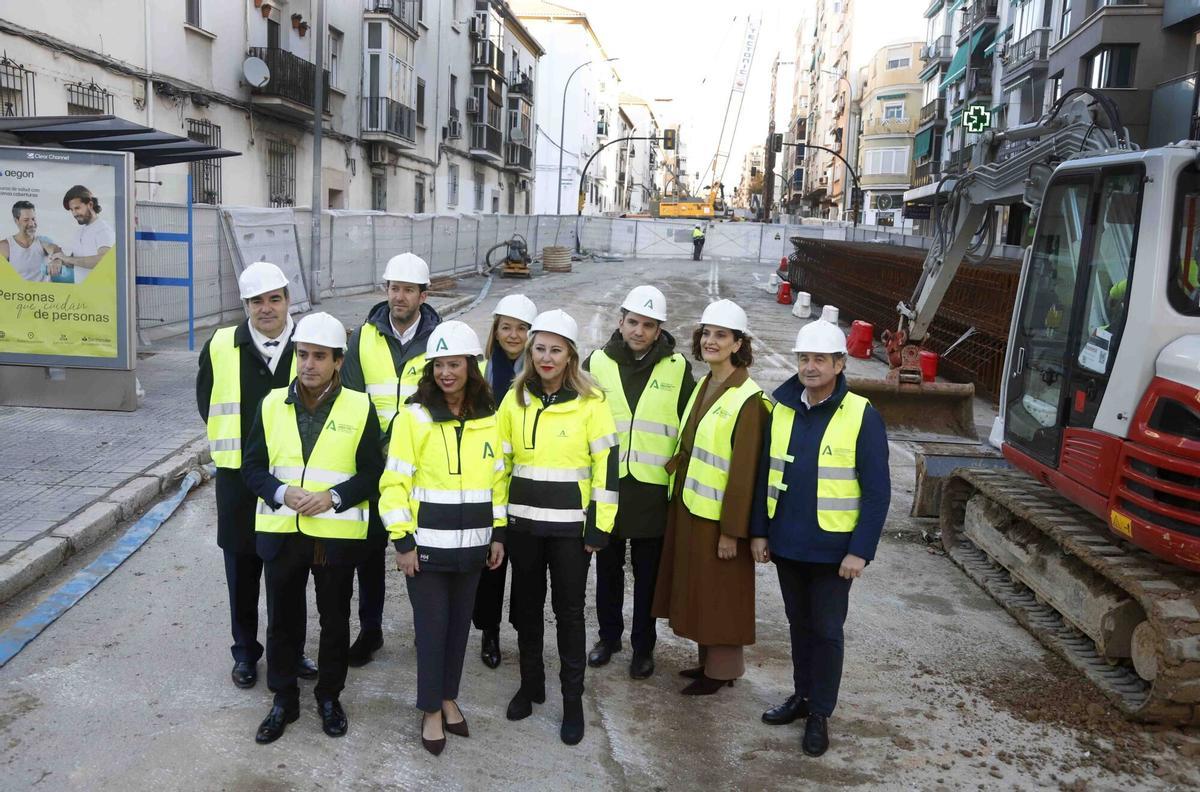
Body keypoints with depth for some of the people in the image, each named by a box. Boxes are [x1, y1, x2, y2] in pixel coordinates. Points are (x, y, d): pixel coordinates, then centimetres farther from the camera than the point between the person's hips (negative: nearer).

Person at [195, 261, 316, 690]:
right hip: (239, 476, 1)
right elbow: (206, 400, 13)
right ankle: (245, 652, 28)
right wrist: (230, 442, 8)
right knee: (242, 573, 12)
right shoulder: (221, 346, -3)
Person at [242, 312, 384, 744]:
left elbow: (372, 473, -4)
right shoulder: (272, 404, 1)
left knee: (335, 620, 12)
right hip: (281, 531, 2)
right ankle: (283, 700, 30)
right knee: (281, 620, 12)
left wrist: (333, 497, -18)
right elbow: (253, 466, 3)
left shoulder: (359, 408, -5)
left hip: (338, 534, -2)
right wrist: (282, 493, -16)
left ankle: (329, 696, 32)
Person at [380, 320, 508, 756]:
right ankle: (431, 710, 22)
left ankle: (449, 697, 33)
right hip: (426, 544, -4)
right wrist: (402, 541, -13)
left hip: (471, 544, 4)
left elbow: (498, 478, 11)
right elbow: (394, 482, -10)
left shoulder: (488, 418, 3)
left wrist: (498, 533, 8)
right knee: (431, 626, 5)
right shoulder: (415, 415, -9)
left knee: (460, 623, 15)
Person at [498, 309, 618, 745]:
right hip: (522, 522, 4)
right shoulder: (515, 398, 3)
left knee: (569, 612, 6)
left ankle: (573, 700, 20)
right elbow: (500, 461, 8)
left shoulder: (590, 402, -8)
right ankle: (530, 684, 34)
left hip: (570, 526, -3)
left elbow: (607, 465, -7)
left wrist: (599, 526, -9)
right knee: (526, 607, 15)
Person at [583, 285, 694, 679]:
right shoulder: (597, 363, 0)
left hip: (653, 488, -1)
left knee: (648, 572, 10)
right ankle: (608, 636, 33)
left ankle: (643, 645, 26)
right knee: (608, 568, 15)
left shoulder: (677, 368, -2)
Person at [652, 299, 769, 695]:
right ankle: (708, 659, 33)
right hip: (688, 505, 8)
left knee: (720, 592, 6)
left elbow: (744, 469, -18)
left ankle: (723, 669, 23)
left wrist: (732, 530, -17)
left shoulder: (747, 399, -17)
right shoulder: (703, 385, 7)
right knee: (697, 588, 18)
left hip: (717, 513, -8)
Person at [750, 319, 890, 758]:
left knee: (826, 630, 7)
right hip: (785, 543, 4)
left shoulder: (862, 416, -11)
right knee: (799, 623, 18)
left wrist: (860, 550, -15)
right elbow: (765, 473, 7)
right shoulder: (780, 408, 1)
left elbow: (876, 491, -11)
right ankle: (802, 694, 36)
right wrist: (759, 531, 5)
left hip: (832, 548, -4)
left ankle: (820, 714, 22)